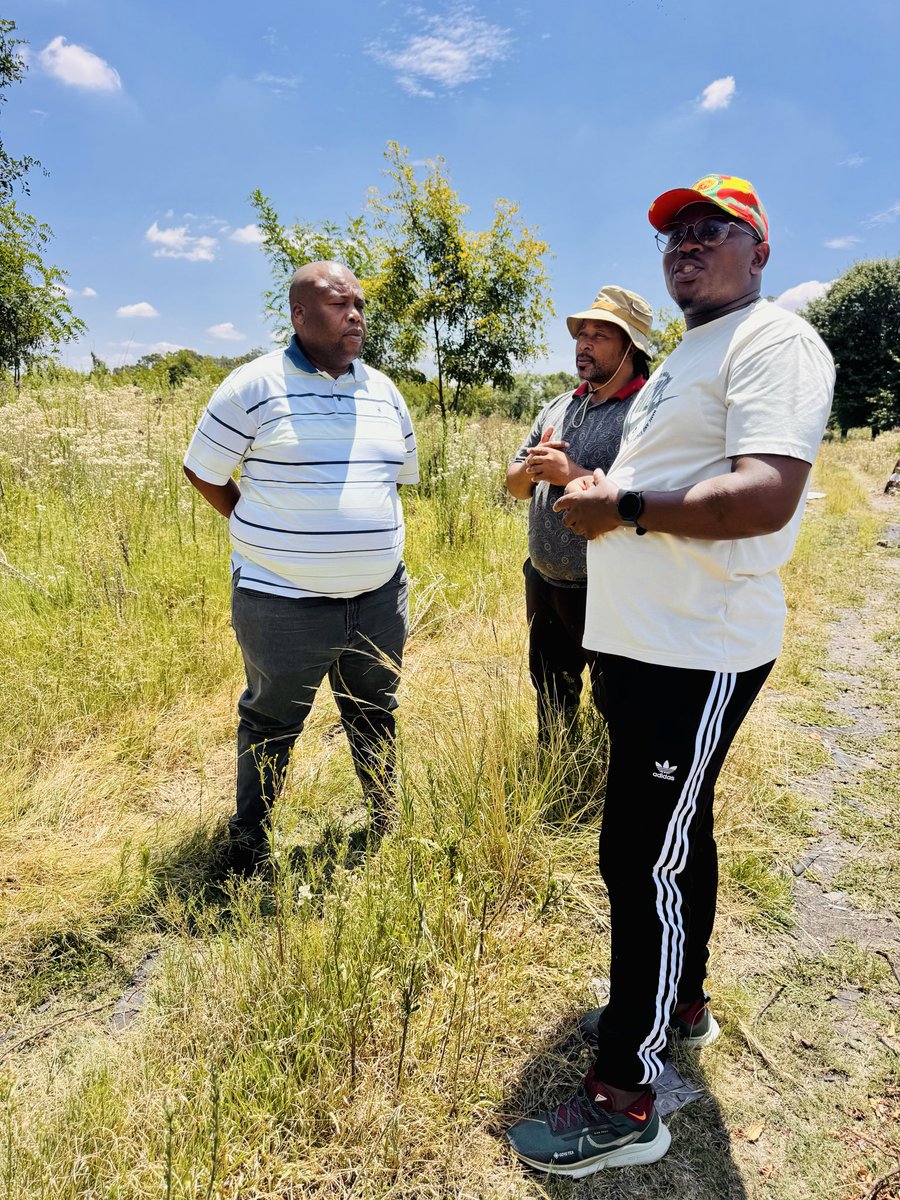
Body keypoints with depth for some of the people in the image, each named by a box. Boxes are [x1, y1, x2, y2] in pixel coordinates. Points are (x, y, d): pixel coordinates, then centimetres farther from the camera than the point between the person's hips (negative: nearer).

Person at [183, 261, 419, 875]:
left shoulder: (383, 391, 8)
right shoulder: (254, 386, -9)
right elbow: (203, 472, -1)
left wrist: (360, 535, 12)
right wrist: (270, 538, 2)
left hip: (379, 596, 5)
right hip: (284, 602, -4)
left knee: (376, 717, 20)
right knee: (272, 724, 12)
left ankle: (390, 824, 40)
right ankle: (249, 842, 34)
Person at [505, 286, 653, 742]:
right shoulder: (558, 407, 10)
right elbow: (514, 482, 13)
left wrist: (573, 474, -23)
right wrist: (532, 467, -9)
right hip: (543, 584, 8)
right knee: (550, 703, 24)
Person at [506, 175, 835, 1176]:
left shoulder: (772, 342, -10)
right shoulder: (683, 359, 21)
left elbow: (764, 496, -25)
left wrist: (620, 509, -17)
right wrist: (592, 486, 9)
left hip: (698, 655, -10)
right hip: (645, 641, 10)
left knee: (644, 858, -4)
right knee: (673, 834, 20)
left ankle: (624, 1100, 12)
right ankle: (680, 1004, 40)